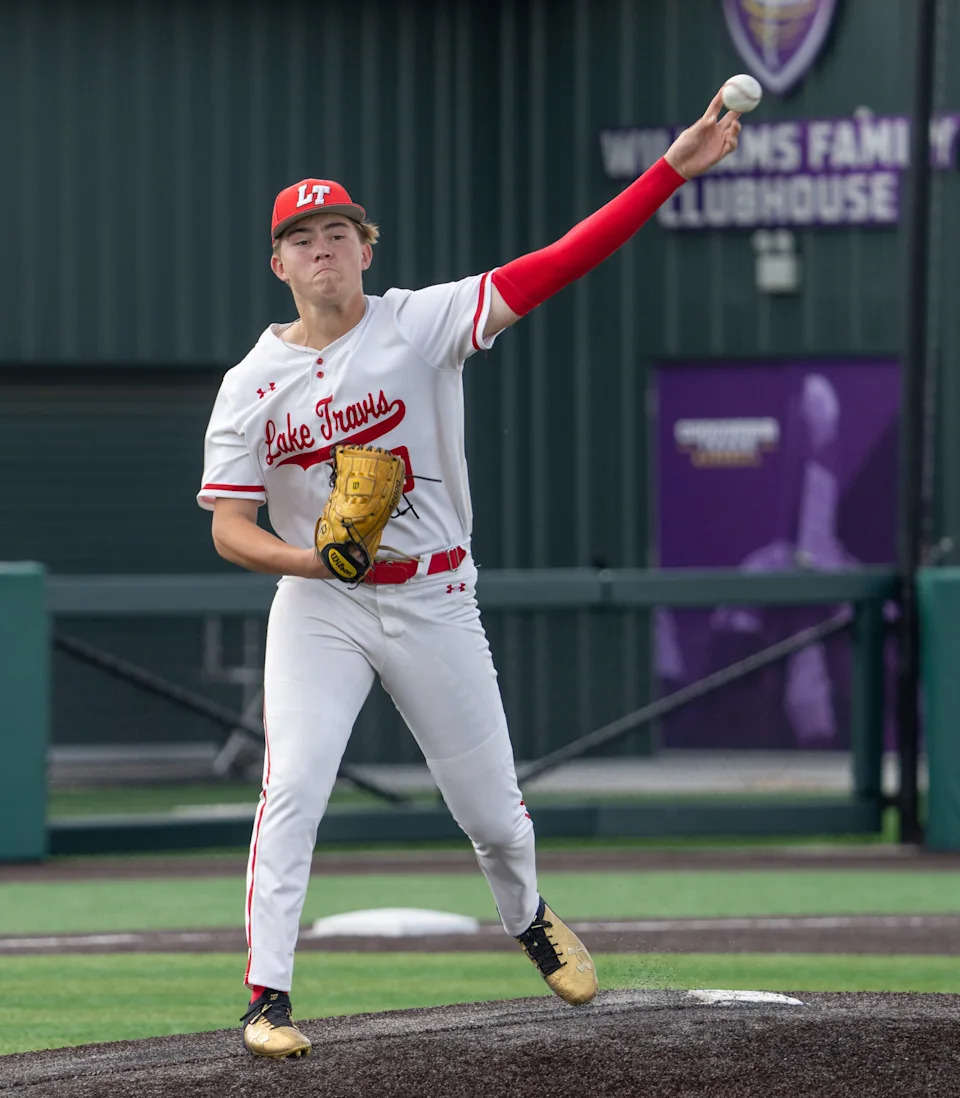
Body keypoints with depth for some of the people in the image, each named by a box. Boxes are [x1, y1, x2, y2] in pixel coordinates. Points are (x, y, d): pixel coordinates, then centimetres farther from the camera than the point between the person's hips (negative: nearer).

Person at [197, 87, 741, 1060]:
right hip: (317, 610, 0)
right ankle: (266, 1000, -12)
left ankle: (527, 919, 40)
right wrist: (313, 559, -27)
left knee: (493, 811, 7)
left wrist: (674, 169, -24)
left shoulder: (423, 325, -7)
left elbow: (560, 262, -15)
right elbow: (229, 531, -7)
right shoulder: (251, 386, -4)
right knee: (292, 790, -17)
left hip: (434, 605, 0)